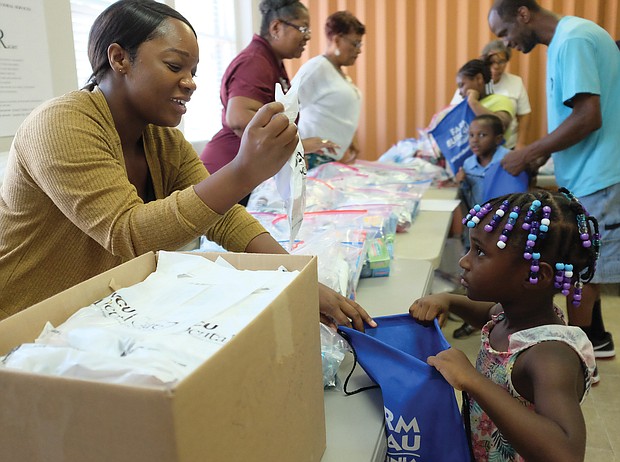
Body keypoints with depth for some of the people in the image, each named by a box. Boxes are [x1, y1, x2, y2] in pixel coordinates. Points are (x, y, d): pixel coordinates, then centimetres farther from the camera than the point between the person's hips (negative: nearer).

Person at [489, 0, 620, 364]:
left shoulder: (573, 40, -18)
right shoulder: (566, 40, 12)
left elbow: (588, 117, -25)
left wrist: (528, 153, -17)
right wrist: (543, 155, 9)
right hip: (589, 174, 9)